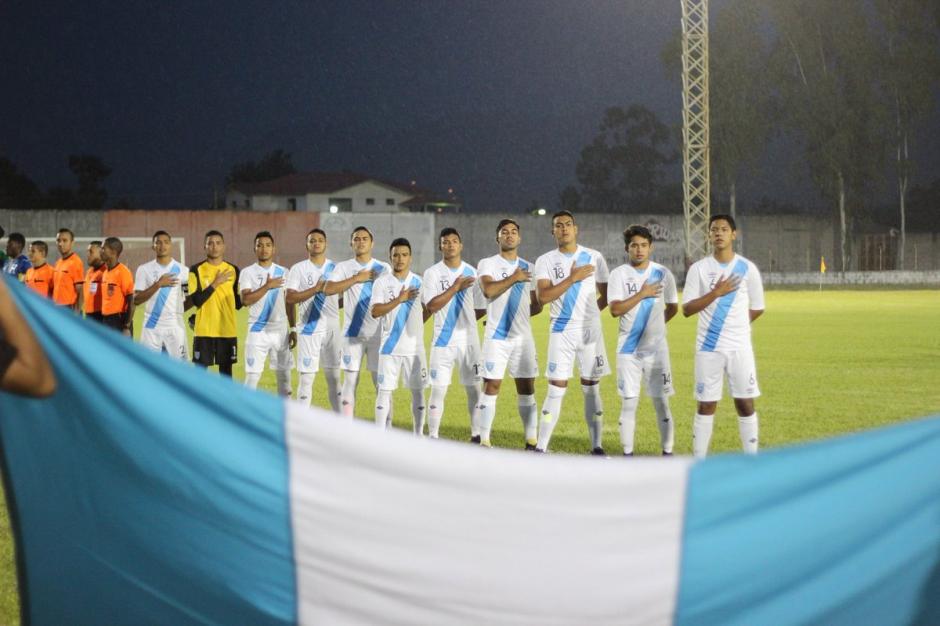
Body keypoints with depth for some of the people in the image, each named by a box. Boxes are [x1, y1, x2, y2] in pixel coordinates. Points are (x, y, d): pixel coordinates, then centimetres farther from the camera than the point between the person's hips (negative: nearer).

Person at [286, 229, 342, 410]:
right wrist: (316, 289, -17)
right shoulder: (298, 269, -1)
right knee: (306, 376, -3)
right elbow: (290, 298, -12)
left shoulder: (334, 268, 9)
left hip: (332, 329, 3)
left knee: (334, 376, 8)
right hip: (309, 329, -3)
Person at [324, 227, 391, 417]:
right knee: (350, 381, 0)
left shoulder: (384, 268, 7)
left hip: (378, 333, 0)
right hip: (353, 333, 0)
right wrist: (356, 278, -14)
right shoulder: (343, 267, 4)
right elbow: (328, 289, -11)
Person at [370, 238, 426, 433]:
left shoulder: (419, 282, 5)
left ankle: (419, 435, 13)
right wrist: (399, 299, -17)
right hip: (389, 346, -2)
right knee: (384, 391, -2)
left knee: (418, 391, 5)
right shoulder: (382, 282, -1)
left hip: (414, 346, 2)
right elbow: (374, 311, -12)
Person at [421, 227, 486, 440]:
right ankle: (433, 436, 2)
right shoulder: (432, 273, -2)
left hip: (469, 339, 3)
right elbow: (431, 306, -13)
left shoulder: (471, 272, 8)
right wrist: (455, 288, -15)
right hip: (443, 340, -3)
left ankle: (477, 435, 12)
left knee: (474, 388, 4)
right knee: (438, 389, -4)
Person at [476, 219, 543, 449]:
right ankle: (484, 441, -2)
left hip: (523, 336, 4)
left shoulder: (528, 268, 13)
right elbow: (488, 290, -20)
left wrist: (519, 315, 4)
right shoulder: (488, 264, 0)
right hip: (496, 336, -4)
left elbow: (536, 306, 18)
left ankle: (532, 441, 11)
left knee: (526, 389, 6)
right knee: (491, 387, -6)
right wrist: (514, 278, -16)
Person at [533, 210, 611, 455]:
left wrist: (589, 314, 4)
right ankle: (540, 448, 0)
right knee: (556, 389, -4)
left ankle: (597, 446, 10)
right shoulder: (545, 261, 0)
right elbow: (543, 297, -14)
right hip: (561, 332, -1)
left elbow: (606, 295, 11)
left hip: (590, 331, 1)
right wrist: (573, 278, -16)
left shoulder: (594, 258, 3)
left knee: (591, 389, 5)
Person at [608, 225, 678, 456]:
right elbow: (615, 309, -14)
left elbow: (672, 308, 15)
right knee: (628, 403, 1)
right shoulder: (618, 274, -2)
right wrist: (642, 294, -14)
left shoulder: (663, 273, 2)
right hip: (628, 349, -1)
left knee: (661, 402, 1)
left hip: (656, 348, 1)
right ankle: (627, 454, 8)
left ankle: (667, 452, 9)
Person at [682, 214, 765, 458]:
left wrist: (735, 326, 7)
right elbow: (686, 309, -7)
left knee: (745, 404, 2)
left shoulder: (747, 268, 2)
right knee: (706, 406, 2)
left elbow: (757, 308, 11)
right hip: (708, 348, -1)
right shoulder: (699, 269, -1)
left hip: (740, 348, 1)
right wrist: (715, 293, -17)